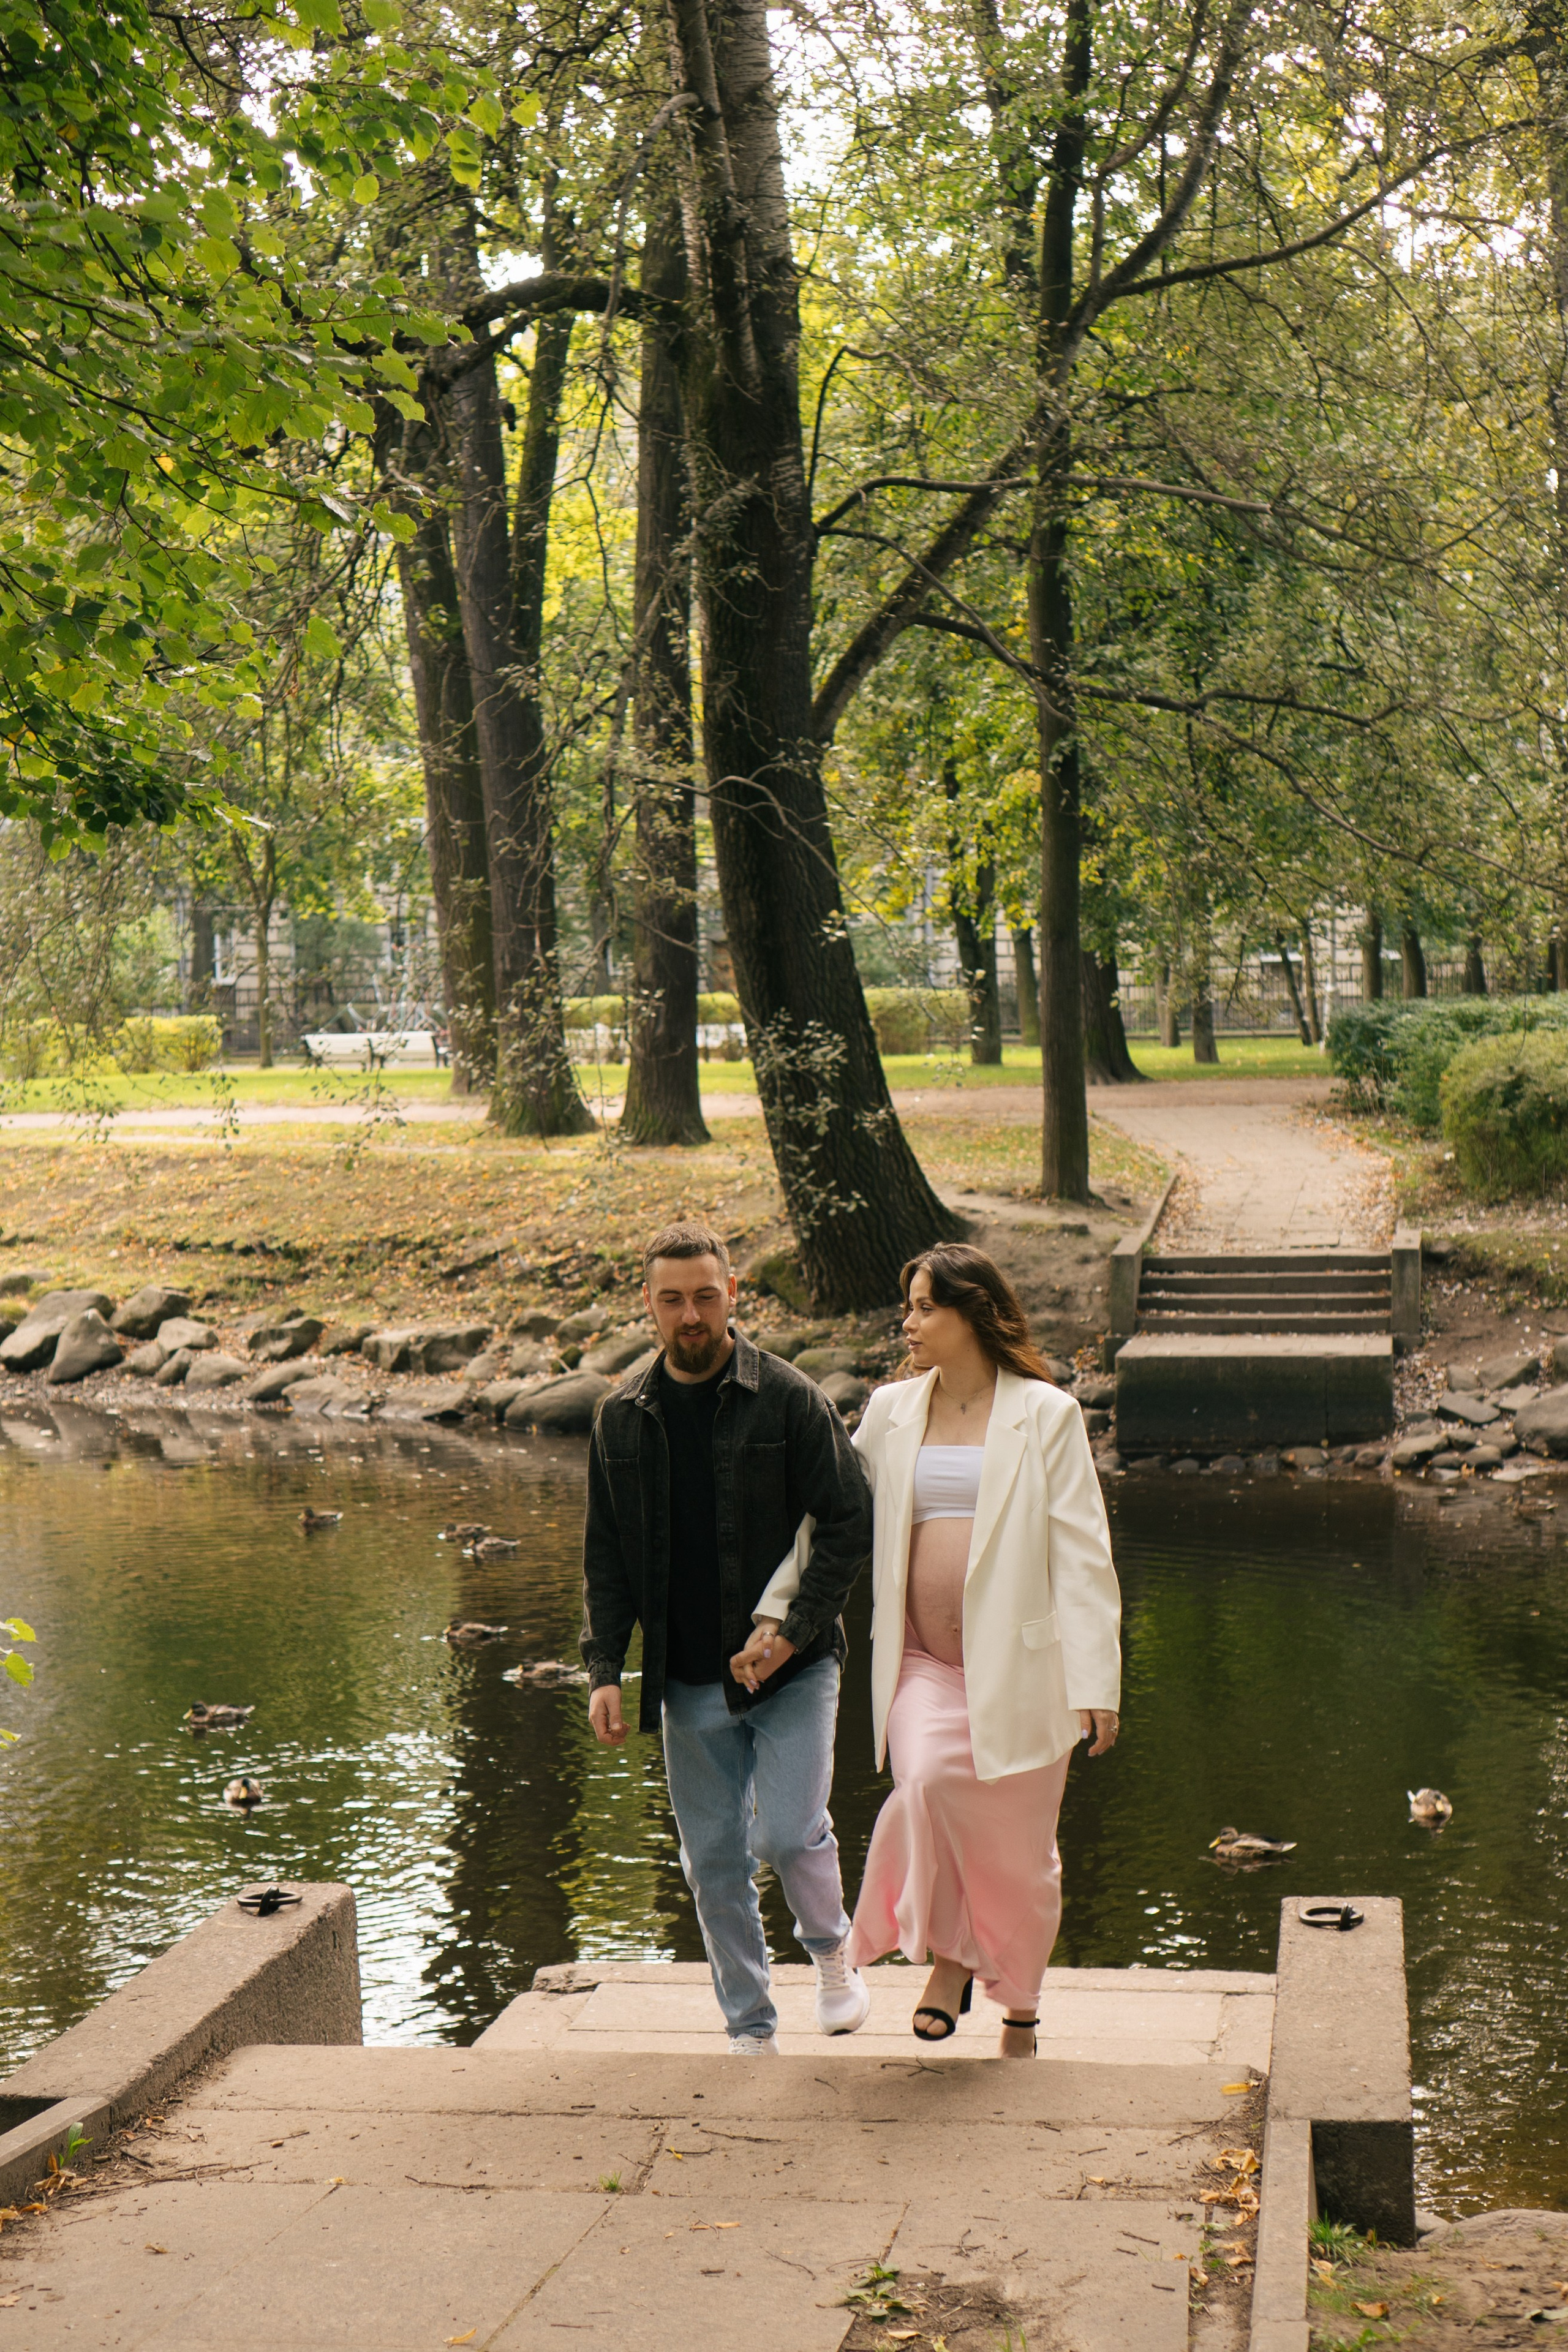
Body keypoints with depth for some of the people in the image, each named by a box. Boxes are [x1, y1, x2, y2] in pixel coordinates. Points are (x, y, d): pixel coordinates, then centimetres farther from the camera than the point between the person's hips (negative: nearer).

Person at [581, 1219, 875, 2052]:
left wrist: (797, 1625, -15)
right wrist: (603, 1668, 2)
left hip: (791, 1669, -4)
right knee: (713, 1861, 7)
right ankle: (750, 2030, 22)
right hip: (689, 1679, 4)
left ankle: (833, 1952, 19)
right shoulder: (623, 1418, 6)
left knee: (788, 1833, -13)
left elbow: (850, 1519, -6)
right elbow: (605, 1555, 11)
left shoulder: (787, 1398, -6)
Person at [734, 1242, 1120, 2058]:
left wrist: (1094, 1682, -10)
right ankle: (950, 1954, -3)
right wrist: (774, 1616, 10)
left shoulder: (1045, 1415, -1)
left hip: (1018, 1668, -2)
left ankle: (1020, 2012, 27)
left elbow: (1082, 1556, -4)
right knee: (927, 1780, -26)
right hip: (922, 1663, 2)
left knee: (1019, 1852, 4)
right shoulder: (891, 1412, 10)